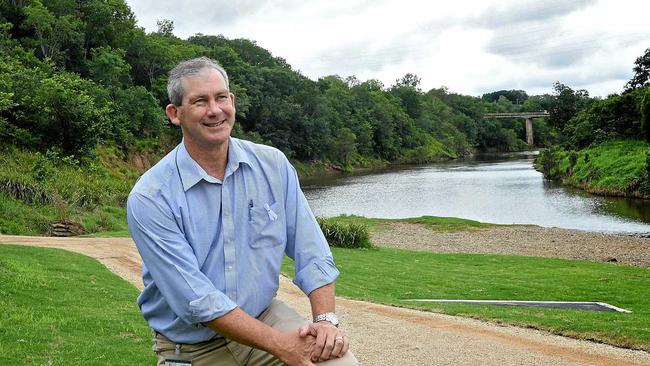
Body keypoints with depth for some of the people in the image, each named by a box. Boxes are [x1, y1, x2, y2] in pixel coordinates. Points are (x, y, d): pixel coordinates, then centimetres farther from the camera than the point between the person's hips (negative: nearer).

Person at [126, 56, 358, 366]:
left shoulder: (273, 164, -2)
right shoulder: (149, 199, -15)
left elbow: (311, 253, 0)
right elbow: (196, 300, -20)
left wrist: (326, 320, -16)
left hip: (264, 317, 2)